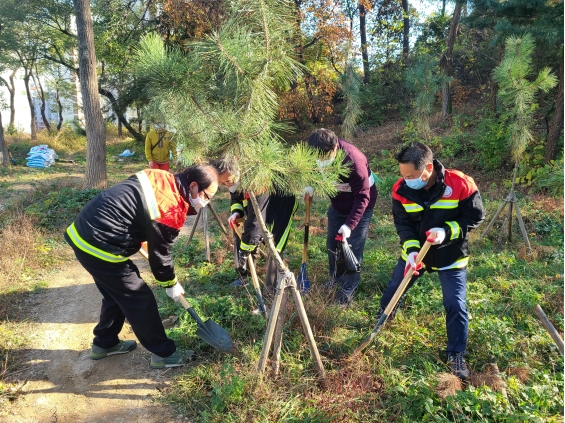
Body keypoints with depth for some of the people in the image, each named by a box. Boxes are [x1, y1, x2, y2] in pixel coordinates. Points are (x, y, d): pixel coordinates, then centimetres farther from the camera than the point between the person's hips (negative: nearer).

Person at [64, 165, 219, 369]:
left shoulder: (161, 177, 4)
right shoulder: (171, 211, -20)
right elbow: (160, 254, -8)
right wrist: (171, 284, 9)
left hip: (83, 231, 9)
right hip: (99, 246, -9)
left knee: (116, 294, 25)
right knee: (140, 300, 4)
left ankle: (104, 344, 43)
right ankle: (163, 353, 19)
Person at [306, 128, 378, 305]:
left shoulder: (354, 162, -38)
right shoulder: (321, 154, -20)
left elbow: (362, 198, -30)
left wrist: (349, 224, -36)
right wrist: (310, 184, -15)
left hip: (359, 208, -6)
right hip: (337, 205, 6)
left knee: (352, 249, -2)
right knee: (332, 243, 16)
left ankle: (348, 289, 17)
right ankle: (336, 277, 40)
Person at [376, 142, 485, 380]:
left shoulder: (461, 184, -25)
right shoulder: (401, 189, -17)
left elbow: (476, 216, -14)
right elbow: (402, 223, -10)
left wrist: (447, 231, -29)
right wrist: (411, 249, -27)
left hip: (450, 255, -2)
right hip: (414, 252, 3)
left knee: (455, 305, -1)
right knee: (394, 289, 15)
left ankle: (456, 355, 18)